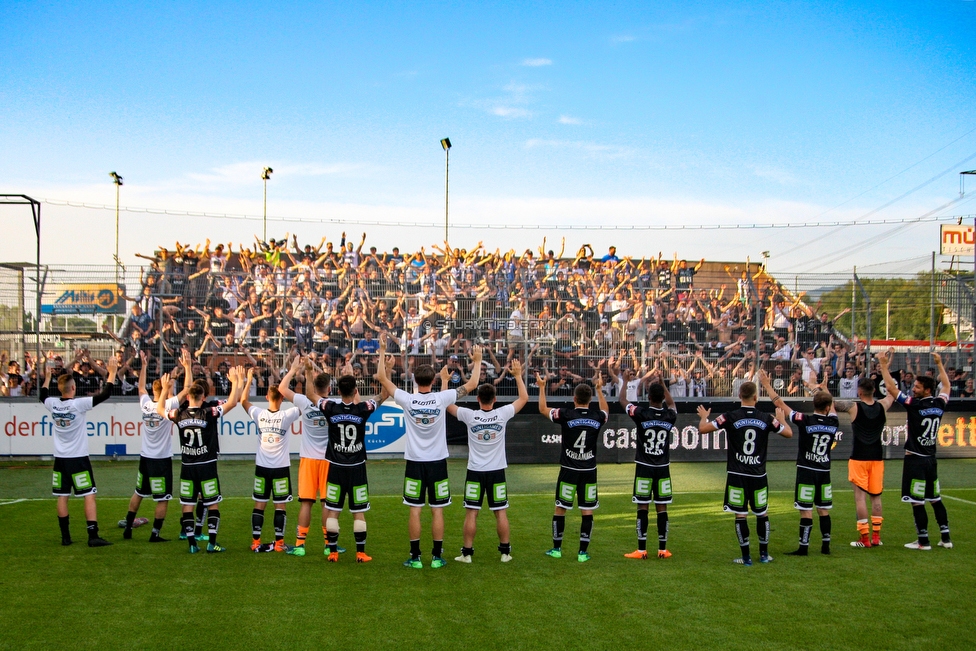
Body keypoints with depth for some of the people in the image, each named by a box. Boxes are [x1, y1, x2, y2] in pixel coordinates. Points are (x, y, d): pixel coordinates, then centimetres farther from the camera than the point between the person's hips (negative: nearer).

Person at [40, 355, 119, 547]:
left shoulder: (52, 405, -1)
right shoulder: (78, 404, -15)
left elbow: (43, 395, 24)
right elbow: (105, 394, -14)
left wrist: (47, 376, 35)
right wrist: (112, 372, -5)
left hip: (60, 459, 5)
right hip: (78, 459, -5)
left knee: (62, 497, 9)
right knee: (89, 496, -3)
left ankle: (65, 536, 13)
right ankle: (93, 536, -9)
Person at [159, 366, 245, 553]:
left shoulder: (179, 415, -3)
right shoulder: (209, 413, -12)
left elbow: (160, 409, 16)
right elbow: (232, 402, -7)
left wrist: (165, 389, 25)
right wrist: (236, 381, 1)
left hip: (187, 467, 2)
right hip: (207, 467, -2)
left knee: (187, 506, 7)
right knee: (212, 505, 5)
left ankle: (192, 544, 5)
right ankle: (212, 543, 0)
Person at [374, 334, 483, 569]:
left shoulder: (407, 399, -8)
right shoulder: (441, 398, -9)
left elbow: (382, 378, 2)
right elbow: (471, 385, 2)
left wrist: (382, 352, 10)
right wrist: (477, 362, 15)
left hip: (414, 462, 0)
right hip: (437, 462, 0)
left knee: (415, 510, 4)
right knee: (437, 510, 5)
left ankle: (415, 557, 6)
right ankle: (437, 557, 8)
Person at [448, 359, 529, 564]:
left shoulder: (469, 415, -10)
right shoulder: (502, 414, -8)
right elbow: (524, 398, 5)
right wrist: (518, 375, 13)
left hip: (475, 472, -1)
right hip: (497, 472, 1)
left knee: (471, 513, 3)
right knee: (501, 512, 7)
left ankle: (467, 552, 5)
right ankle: (505, 551, 12)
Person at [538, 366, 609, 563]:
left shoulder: (566, 415, -10)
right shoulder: (597, 417, -2)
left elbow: (543, 409, 6)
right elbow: (605, 411, 25)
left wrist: (542, 387, 18)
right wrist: (599, 389, 35)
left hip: (569, 470, -2)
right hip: (589, 471, 2)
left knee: (560, 508, 10)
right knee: (587, 511, 6)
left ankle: (556, 549, 16)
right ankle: (583, 552, 5)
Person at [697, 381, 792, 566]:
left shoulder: (731, 417, -8)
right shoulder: (766, 419, -2)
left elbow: (703, 429, -9)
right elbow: (788, 433, 9)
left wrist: (704, 417, 13)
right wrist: (782, 419, 29)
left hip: (737, 474, -2)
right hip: (758, 475, 2)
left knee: (740, 515, 3)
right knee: (762, 514, 16)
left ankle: (746, 557, 4)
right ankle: (764, 554, 23)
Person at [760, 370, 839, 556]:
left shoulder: (805, 421, -14)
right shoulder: (834, 422, -3)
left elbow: (779, 403, -9)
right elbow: (831, 407, 21)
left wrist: (766, 384, -1)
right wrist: (822, 390, 35)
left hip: (806, 471, -4)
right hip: (824, 472, 4)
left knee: (806, 511, -4)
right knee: (823, 510, 12)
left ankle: (804, 547, -1)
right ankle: (826, 545, 16)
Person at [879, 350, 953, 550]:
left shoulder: (915, 405, -15)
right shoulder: (939, 404, 2)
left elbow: (891, 388, -15)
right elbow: (946, 385, 23)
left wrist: (884, 365, -8)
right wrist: (939, 364, 32)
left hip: (915, 459, -7)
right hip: (931, 459, 7)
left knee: (917, 501, -2)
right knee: (936, 499, 15)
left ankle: (923, 540, 0)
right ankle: (946, 537, 18)